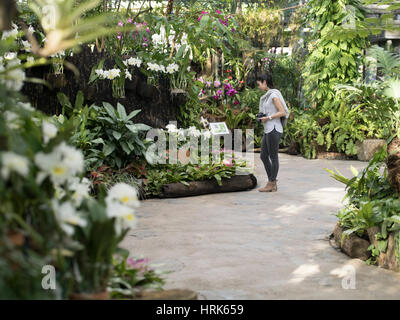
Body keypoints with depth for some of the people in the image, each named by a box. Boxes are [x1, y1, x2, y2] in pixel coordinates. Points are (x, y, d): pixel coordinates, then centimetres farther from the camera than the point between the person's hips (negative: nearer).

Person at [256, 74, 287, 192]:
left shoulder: (274, 95, -11)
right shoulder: (267, 96, 16)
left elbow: (283, 112, -15)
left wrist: (268, 118, -15)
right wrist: (262, 118, 6)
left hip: (274, 129, -10)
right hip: (268, 130, 10)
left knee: (273, 157, -1)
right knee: (263, 156, 11)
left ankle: (271, 184, 7)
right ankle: (272, 183, 17)